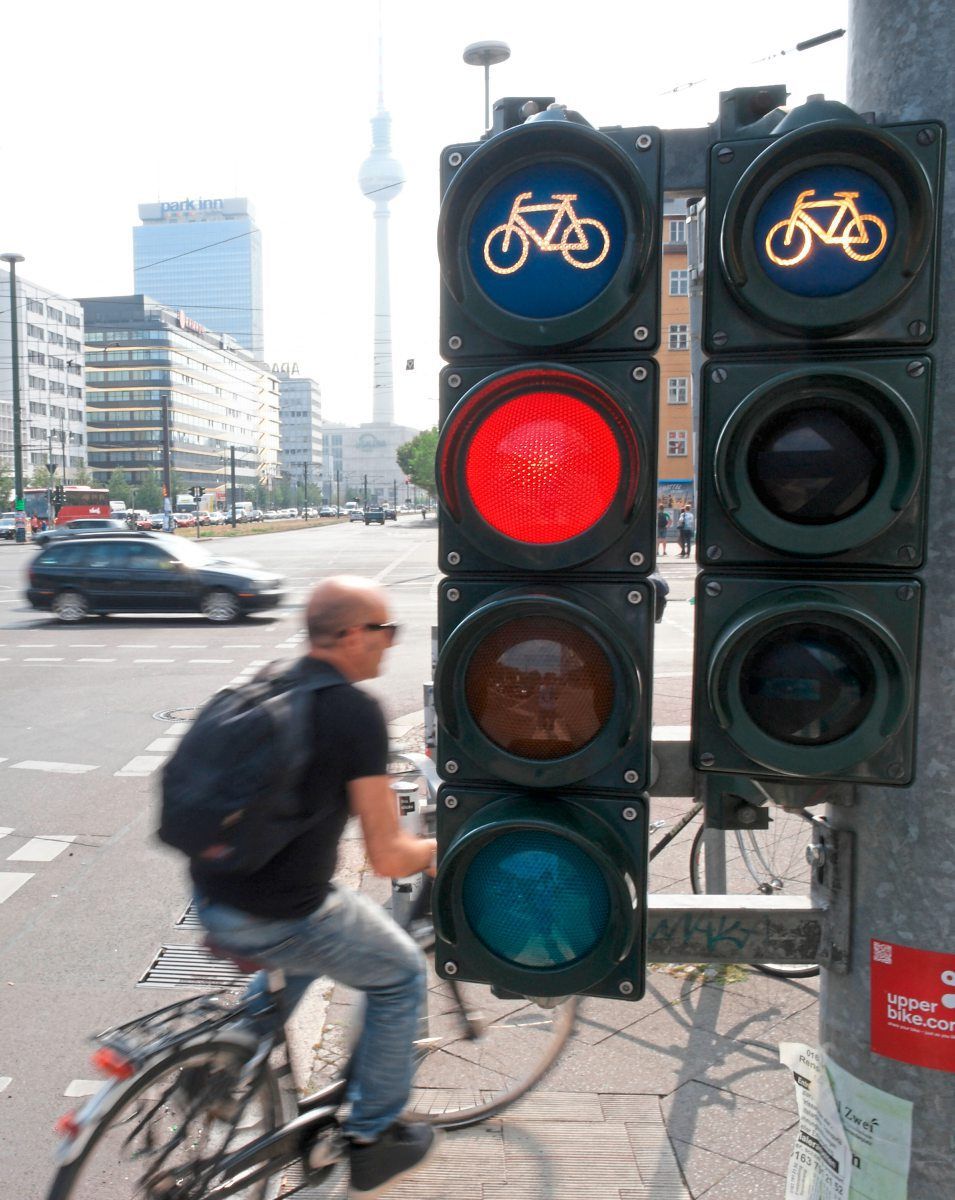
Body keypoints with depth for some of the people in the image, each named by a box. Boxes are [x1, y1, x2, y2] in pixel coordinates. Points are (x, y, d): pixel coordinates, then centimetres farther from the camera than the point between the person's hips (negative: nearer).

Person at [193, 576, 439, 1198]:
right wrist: (435, 850, 4)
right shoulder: (357, 710, -18)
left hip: (209, 899, 8)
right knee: (402, 976, 17)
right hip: (279, 920, -7)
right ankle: (372, 1142, 29)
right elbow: (388, 857, -17)